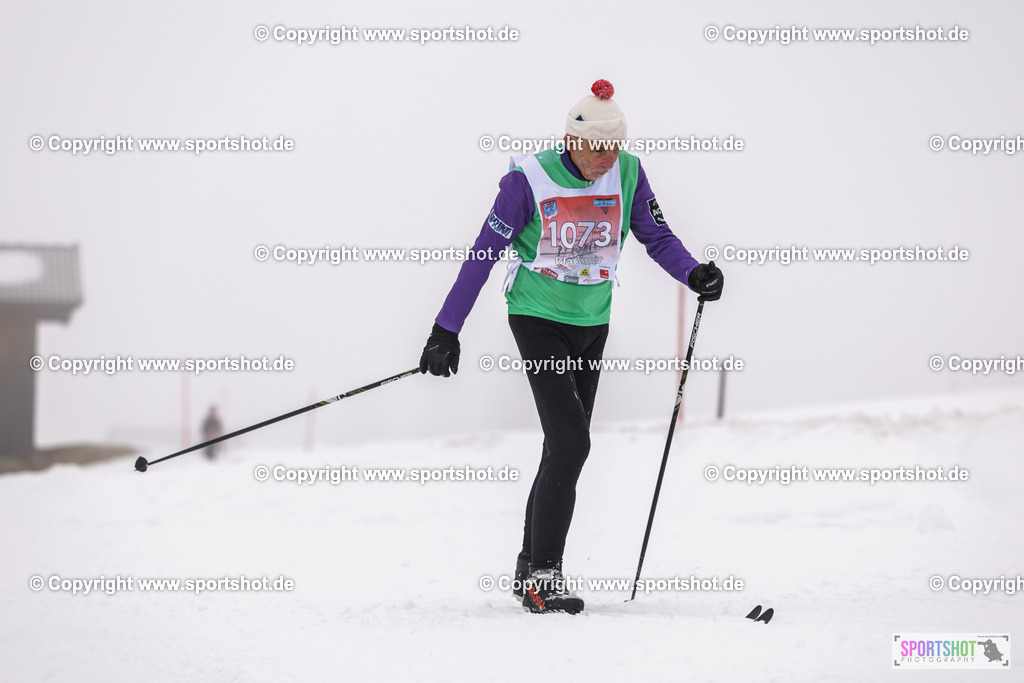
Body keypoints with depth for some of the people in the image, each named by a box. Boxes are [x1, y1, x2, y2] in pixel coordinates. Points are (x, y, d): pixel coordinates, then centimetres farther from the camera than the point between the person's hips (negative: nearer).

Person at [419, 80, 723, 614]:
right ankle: (543, 576, -13)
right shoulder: (530, 179, -18)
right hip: (538, 319, -5)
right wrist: (446, 330, -14)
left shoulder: (627, 174, -6)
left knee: (566, 450, 9)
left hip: (592, 324, 5)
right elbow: (484, 253, -13)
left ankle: (531, 568, 22)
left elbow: (657, 237, 1)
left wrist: (694, 274, -20)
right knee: (571, 443, -17)